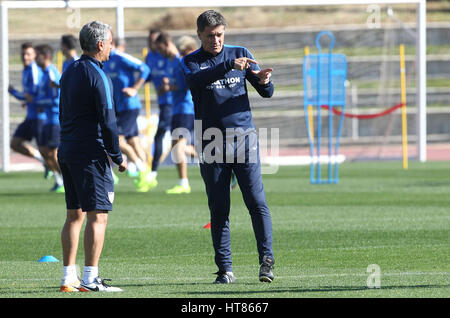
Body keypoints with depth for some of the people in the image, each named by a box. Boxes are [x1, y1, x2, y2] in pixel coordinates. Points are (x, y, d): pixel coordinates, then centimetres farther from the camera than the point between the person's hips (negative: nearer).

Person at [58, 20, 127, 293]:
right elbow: (107, 121, -17)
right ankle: (90, 279, -9)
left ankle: (69, 278, 11)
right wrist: (118, 157, -9)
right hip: (91, 155, -9)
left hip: (67, 152, 9)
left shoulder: (69, 73, 14)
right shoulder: (98, 76, -13)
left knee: (74, 215, 12)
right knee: (98, 216, -6)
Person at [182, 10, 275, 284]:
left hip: (244, 139, 0)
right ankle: (225, 268, 5)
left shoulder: (241, 54, 9)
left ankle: (267, 260, -5)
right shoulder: (191, 62, 4)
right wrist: (229, 65, -33)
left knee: (257, 202, -8)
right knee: (218, 208, 1)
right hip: (212, 145, 0)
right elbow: (197, 79, -20)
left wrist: (264, 82, -17)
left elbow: (267, 93, 7)